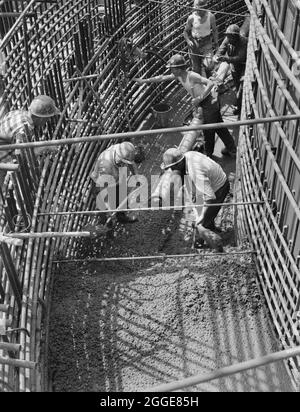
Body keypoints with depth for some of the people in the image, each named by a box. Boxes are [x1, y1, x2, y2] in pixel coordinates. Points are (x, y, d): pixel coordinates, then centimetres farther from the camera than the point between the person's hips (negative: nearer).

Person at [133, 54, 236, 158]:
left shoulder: (191, 76, -26)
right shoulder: (178, 76, 0)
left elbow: (211, 83, -32)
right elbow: (162, 78, 8)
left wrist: (199, 98, -34)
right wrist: (144, 81, 9)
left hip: (210, 102, -9)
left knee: (208, 130, 7)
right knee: (218, 126, 19)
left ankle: (208, 153, 27)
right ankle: (231, 149, 32)